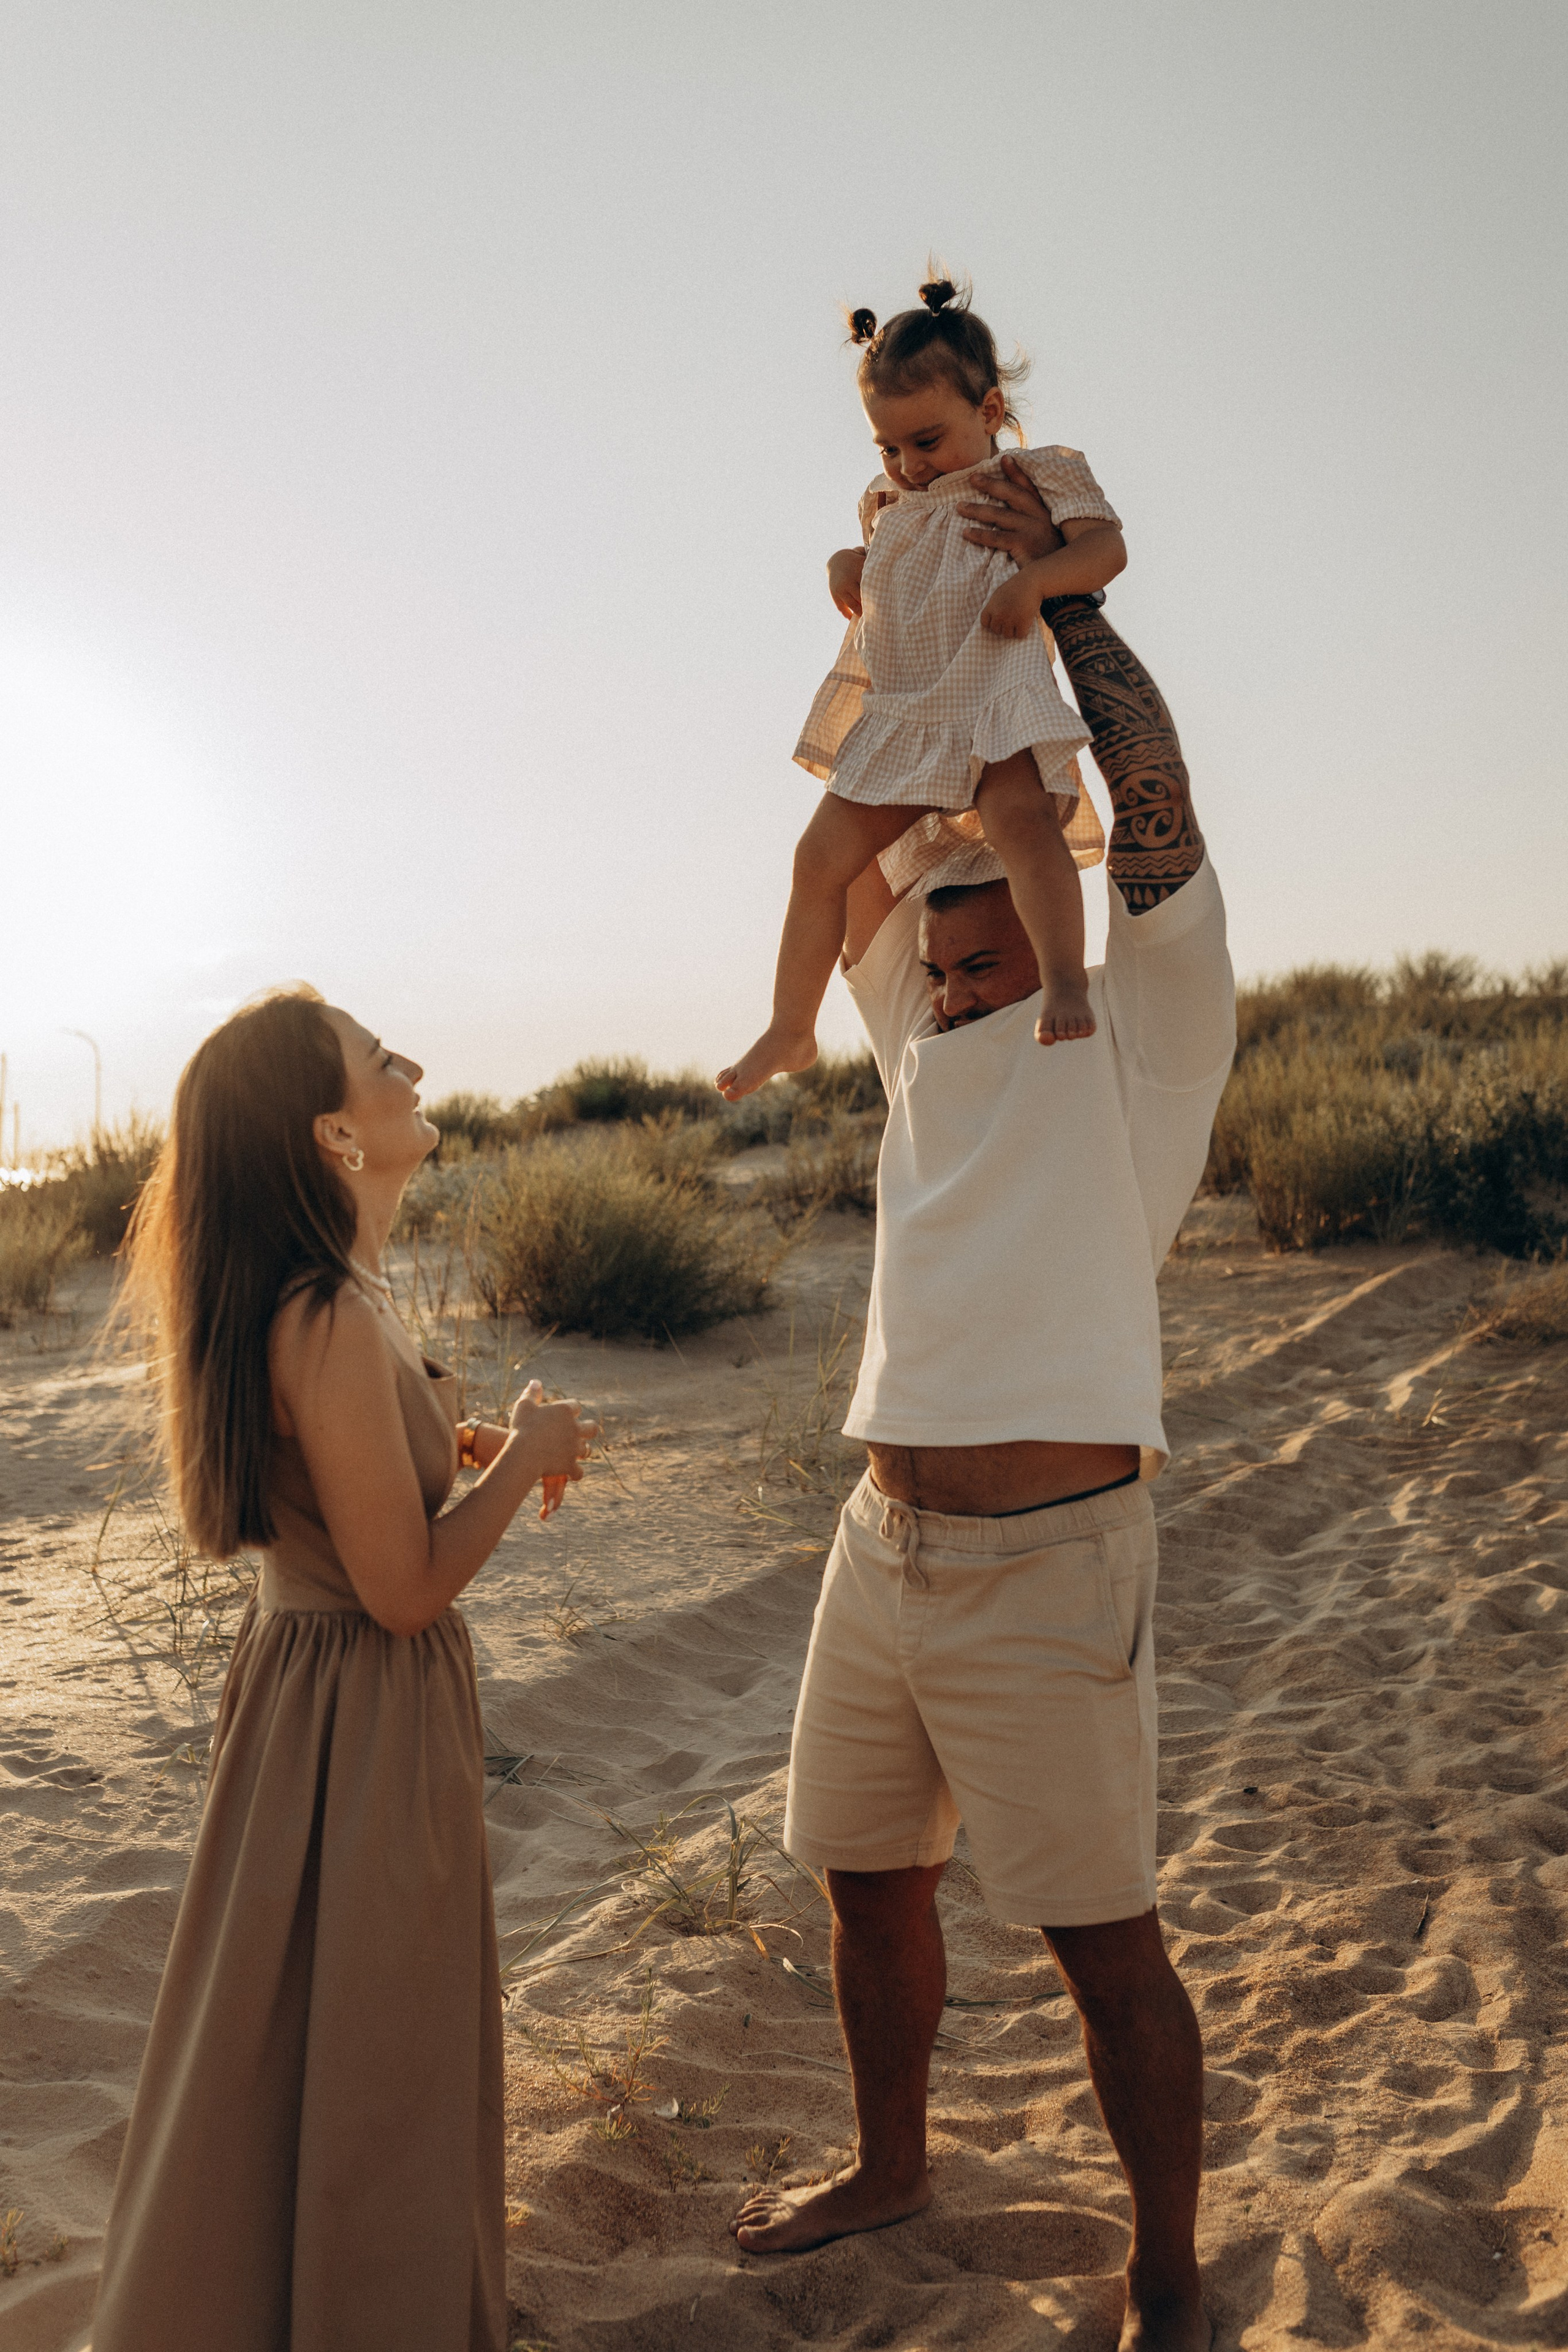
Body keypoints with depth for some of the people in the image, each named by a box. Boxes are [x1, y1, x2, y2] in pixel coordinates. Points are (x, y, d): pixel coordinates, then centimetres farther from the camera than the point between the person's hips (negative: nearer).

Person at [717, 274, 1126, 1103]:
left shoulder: (1037, 479, 2)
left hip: (993, 697, -6)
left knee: (1022, 820, -36)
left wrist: (1034, 578, -28)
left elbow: (1106, 546, -10)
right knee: (822, 856, 2)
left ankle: (1064, 982, -40)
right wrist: (845, 561, 12)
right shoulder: (891, 505, 20)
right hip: (896, 715, 6)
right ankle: (791, 1029, 13)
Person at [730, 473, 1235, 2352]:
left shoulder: (1135, 1038, -2)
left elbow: (1153, 807, -12)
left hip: (1043, 1561, -6)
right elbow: (859, 858, 19)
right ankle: (887, 2169, 42)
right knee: (865, 1874, 19)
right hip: (879, 1541, 7)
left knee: (1103, 1938, 4)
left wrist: (1061, 594, -5)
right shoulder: (924, 1046, 15)